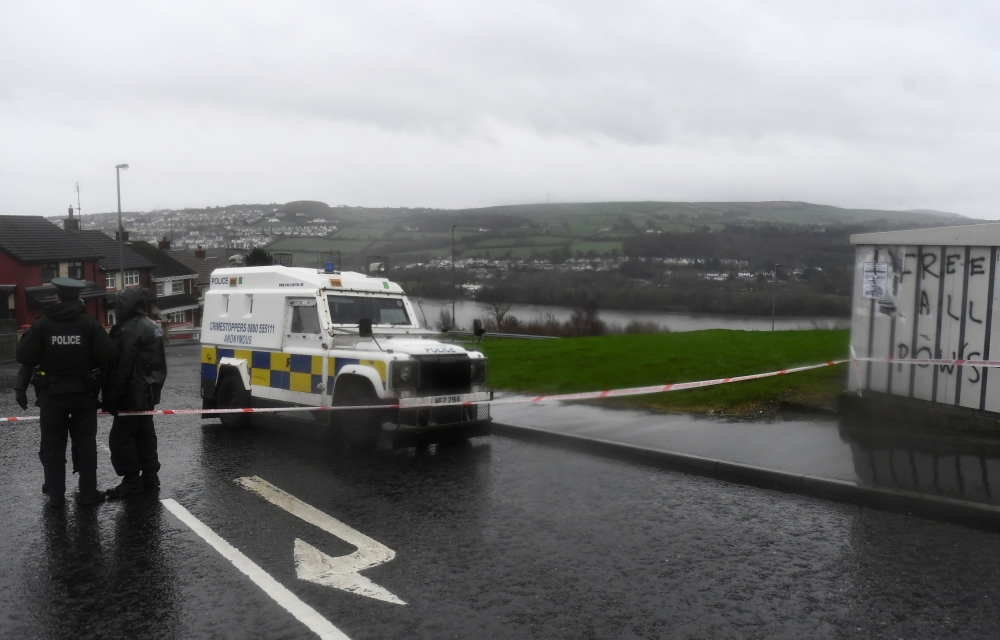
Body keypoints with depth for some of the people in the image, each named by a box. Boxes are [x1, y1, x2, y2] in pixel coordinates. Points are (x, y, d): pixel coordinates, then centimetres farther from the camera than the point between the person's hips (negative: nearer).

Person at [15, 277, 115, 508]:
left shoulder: (41, 325, -8)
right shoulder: (90, 324, -9)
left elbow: (23, 356, -10)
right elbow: (107, 354, -15)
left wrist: (45, 358, 10)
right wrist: (88, 362, 4)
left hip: (52, 393, 0)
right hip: (83, 392, 0)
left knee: (53, 445, 12)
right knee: (85, 443, 10)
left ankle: (56, 494, 16)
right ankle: (87, 492, 12)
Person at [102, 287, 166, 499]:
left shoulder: (130, 330, -19)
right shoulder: (153, 327, 13)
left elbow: (122, 368, -21)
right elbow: (159, 364, 19)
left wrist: (110, 397, -16)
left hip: (133, 394, -10)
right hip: (148, 393, 10)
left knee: (120, 438, -3)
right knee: (145, 434, 15)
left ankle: (131, 482, -1)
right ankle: (150, 477, 20)